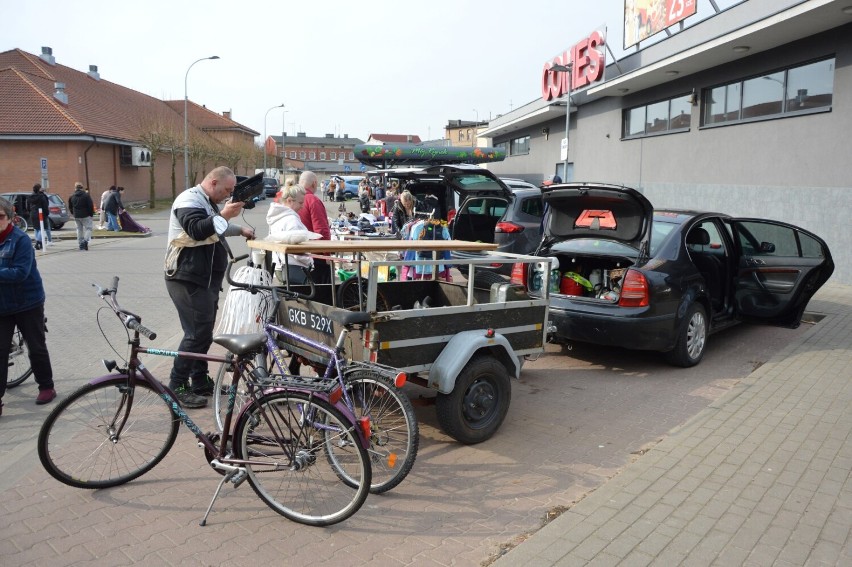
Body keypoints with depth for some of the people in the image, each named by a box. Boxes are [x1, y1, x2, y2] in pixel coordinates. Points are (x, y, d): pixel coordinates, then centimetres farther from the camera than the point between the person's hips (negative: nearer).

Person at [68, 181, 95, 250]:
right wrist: (91, 214, -1)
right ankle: (85, 240, -21)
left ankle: (80, 243, 14)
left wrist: (74, 214, 21)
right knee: (88, 228, 1)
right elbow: (91, 205, -12)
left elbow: (70, 207, 12)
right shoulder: (86, 195, -10)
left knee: (79, 229, 13)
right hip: (86, 216, -5)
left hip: (76, 216, 5)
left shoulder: (72, 196, 5)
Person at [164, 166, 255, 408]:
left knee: (204, 332, 14)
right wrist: (223, 215, -34)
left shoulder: (208, 202, 20)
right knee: (197, 333, -10)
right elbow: (197, 230, -29)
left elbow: (215, 230, 36)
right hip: (187, 280, -11)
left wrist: (239, 229, 25)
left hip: (205, 279, 11)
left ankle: (200, 382, 24)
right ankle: (177, 387, -1)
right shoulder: (189, 200, -13)